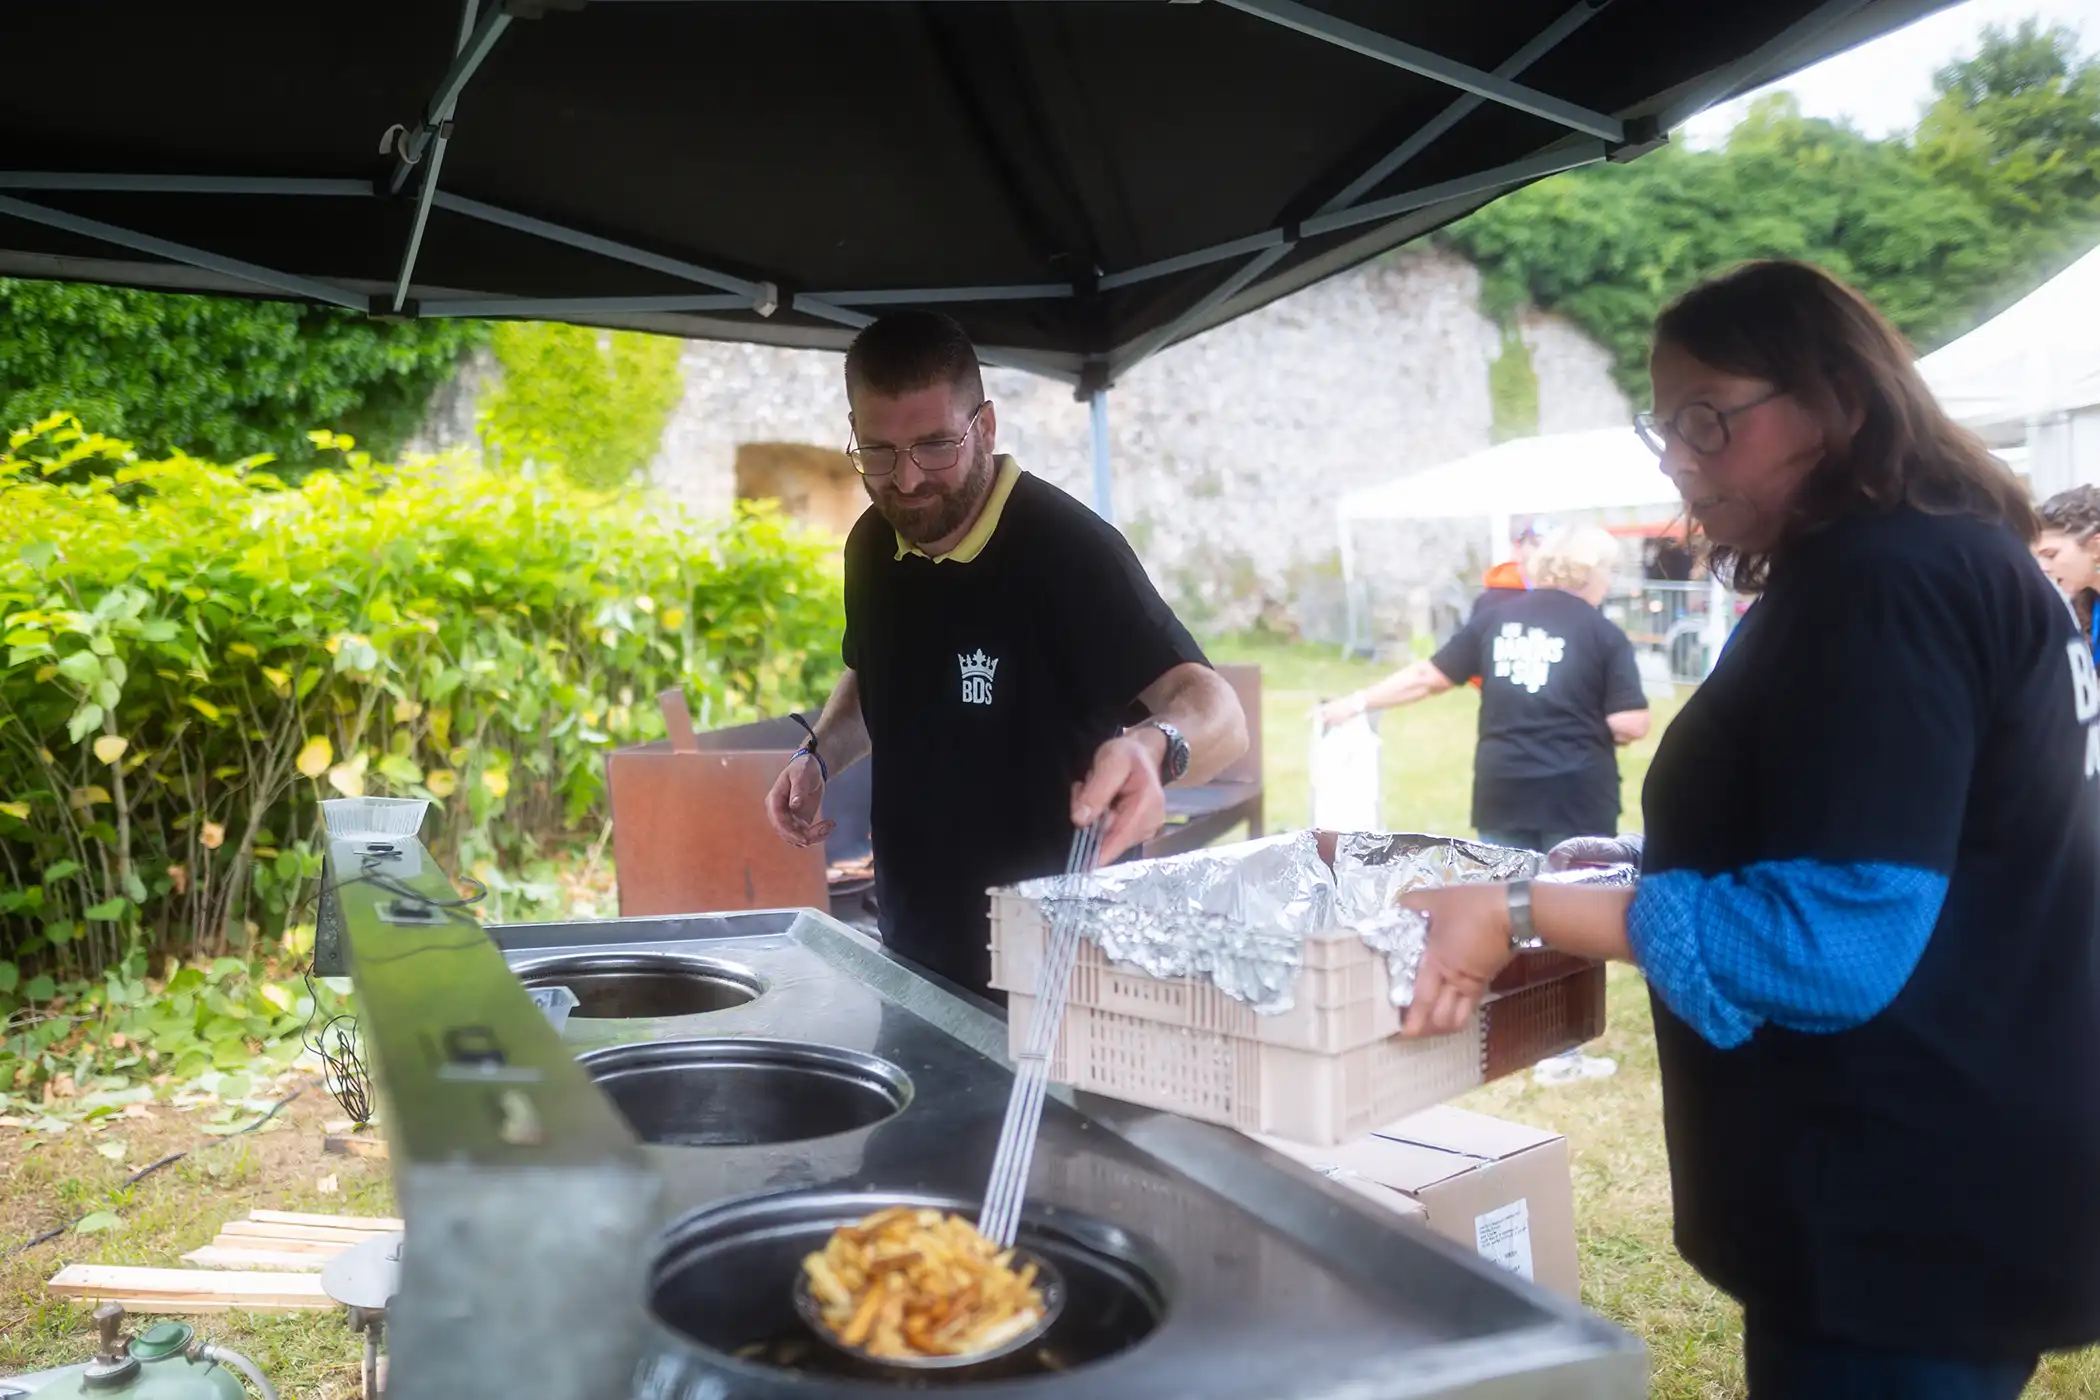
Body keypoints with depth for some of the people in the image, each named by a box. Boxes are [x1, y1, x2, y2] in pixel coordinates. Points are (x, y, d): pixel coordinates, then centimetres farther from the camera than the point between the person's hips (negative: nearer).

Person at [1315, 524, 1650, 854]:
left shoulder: (1494, 616, 5)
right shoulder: (1605, 634, -4)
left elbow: (1429, 677, 9)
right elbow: (1631, 725, -10)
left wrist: (1358, 701, 19)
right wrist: (1592, 729, 12)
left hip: (1501, 786, 4)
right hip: (1576, 792, -3)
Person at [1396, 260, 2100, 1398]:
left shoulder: (1883, 585, -21)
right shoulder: (1938, 560, 13)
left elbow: (1838, 936, -27)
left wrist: (1523, 914, -25)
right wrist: (1631, 868, 12)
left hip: (1916, 1216, -10)